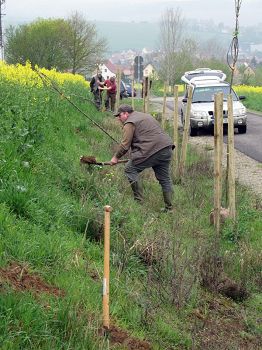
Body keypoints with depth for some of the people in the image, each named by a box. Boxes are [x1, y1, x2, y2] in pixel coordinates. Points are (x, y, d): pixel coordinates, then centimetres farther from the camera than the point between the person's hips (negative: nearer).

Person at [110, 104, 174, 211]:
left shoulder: (129, 123, -2)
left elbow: (125, 145, -5)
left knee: (130, 169, 3)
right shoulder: (145, 116, 28)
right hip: (166, 148, 9)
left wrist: (116, 157, 7)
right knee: (164, 178, 15)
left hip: (151, 150, -9)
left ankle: (138, 201, 1)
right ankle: (169, 207, 18)